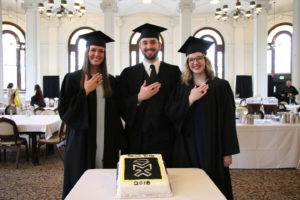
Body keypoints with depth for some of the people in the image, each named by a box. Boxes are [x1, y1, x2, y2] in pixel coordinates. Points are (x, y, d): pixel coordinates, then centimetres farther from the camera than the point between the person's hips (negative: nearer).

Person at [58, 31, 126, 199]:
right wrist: (85, 91, -16)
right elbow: (64, 111, -6)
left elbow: (116, 115, 10)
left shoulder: (111, 81, 9)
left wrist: (119, 145, 6)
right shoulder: (73, 79, -1)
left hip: (107, 144, 3)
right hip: (82, 144, -3)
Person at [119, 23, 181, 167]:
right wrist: (139, 98, -13)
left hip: (165, 138, 0)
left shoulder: (173, 72, 5)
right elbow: (121, 107, 2)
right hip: (137, 139, 0)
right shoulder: (128, 73, 5)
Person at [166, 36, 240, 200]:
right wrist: (190, 99, -16)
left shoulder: (221, 86, -3)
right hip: (187, 147, 2)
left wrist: (228, 152, -6)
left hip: (212, 147, -2)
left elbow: (228, 120, -4)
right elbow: (170, 114, -4)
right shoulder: (181, 88, 6)